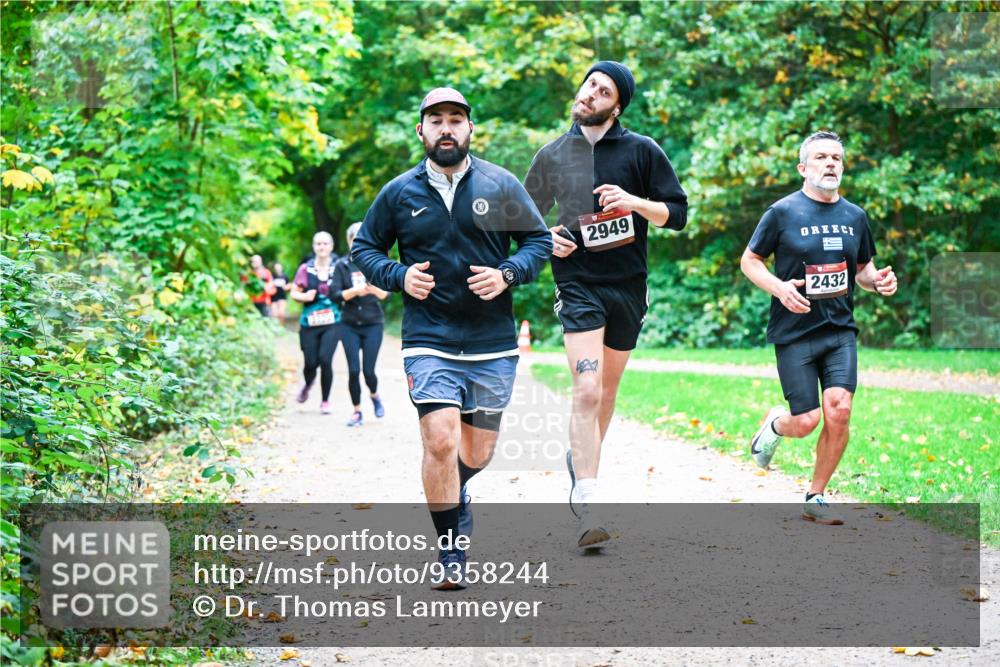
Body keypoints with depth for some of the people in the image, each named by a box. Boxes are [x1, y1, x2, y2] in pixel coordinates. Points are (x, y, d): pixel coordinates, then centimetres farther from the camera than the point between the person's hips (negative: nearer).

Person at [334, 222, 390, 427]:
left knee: (368, 370, -5)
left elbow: (387, 295, -2)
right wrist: (356, 291, -21)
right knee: (353, 370, -5)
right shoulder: (342, 265, 2)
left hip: (373, 324, -1)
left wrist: (375, 289, -24)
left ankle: (375, 396, 27)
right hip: (349, 325, 1)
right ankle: (357, 412, 11)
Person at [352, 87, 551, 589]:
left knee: (477, 453, 10)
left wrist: (507, 275, -10)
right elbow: (364, 248, 12)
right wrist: (398, 277, -7)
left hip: (493, 344, 2)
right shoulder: (399, 193, 3)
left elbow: (540, 238, 9)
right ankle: (450, 554, -4)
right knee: (440, 441, -18)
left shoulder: (501, 186, 2)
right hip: (429, 343, -1)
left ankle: (454, 495, 46)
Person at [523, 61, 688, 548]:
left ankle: (581, 457, 42)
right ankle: (585, 506, -20)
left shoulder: (642, 151, 0)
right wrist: (546, 238, -4)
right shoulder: (553, 156, 4)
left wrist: (633, 202, -16)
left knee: (607, 390, 15)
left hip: (628, 287, 2)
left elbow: (677, 213, 1)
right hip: (578, 284, -2)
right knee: (586, 391, -16)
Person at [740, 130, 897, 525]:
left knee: (839, 411, -13)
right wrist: (779, 288, -16)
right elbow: (749, 261, 3)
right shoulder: (783, 212, -3)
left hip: (840, 330, 4)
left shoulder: (854, 216, 11)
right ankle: (775, 425, 33)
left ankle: (816, 498, 5)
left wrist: (877, 281, -1)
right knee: (806, 422, -7)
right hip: (794, 332, -3)